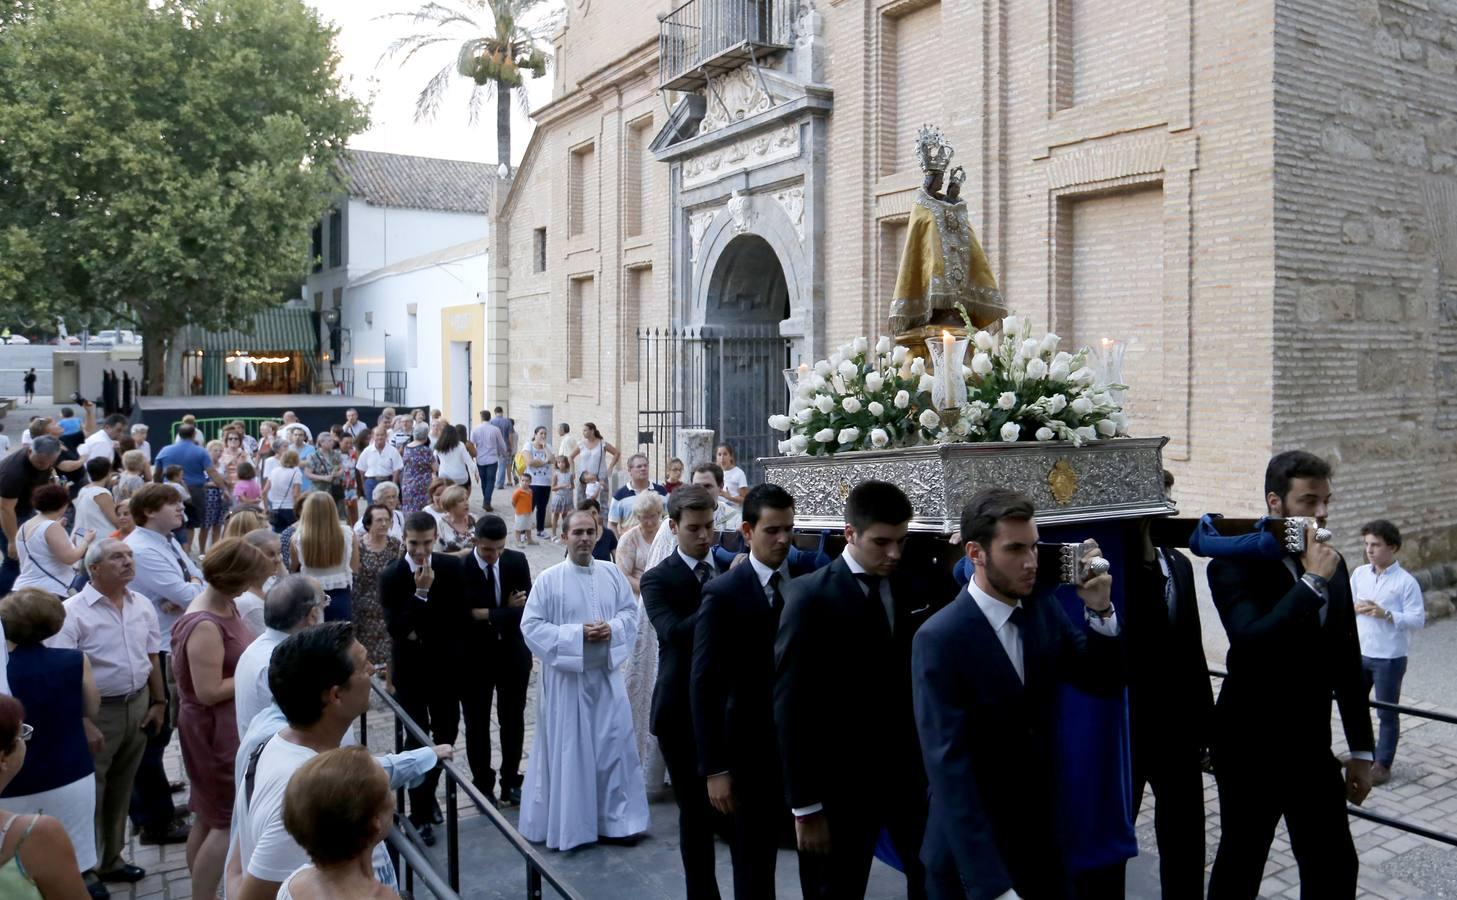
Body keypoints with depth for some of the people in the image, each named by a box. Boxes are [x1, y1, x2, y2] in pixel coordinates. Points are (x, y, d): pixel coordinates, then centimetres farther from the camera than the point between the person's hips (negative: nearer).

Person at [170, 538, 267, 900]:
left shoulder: (225, 605, 2)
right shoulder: (205, 625, -27)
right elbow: (209, 691, -26)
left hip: (225, 725, 10)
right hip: (217, 729, -10)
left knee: (209, 815, 19)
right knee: (230, 819, 1)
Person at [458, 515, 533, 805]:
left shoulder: (517, 561, -7)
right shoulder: (459, 568, -16)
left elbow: (527, 608, -13)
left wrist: (488, 615, -21)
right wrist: (506, 610, -20)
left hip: (513, 653, 3)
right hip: (475, 655, -2)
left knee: (513, 720, 13)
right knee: (477, 724, 10)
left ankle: (511, 783, 29)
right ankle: (483, 785, 25)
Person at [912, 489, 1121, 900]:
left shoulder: (1043, 606, -2)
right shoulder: (940, 639, -21)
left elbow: (1104, 681, 5)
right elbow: (949, 767, -24)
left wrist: (1100, 609, -12)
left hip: (1041, 835, 6)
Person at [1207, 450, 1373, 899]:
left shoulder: (1332, 564, 5)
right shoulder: (1234, 564, -15)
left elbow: (1348, 662, 11)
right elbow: (1252, 642, -31)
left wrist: (1361, 750, 14)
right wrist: (1312, 581, -24)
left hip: (1312, 745, 6)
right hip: (1252, 745, -6)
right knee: (1241, 864, 10)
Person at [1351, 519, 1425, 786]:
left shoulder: (1406, 581, -11)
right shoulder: (1359, 573, 3)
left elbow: (1418, 620, -13)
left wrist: (1386, 614, -24)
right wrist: (1356, 608, -12)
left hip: (1389, 659, -5)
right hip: (1359, 654, 5)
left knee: (1387, 713, 6)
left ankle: (1383, 764, 17)